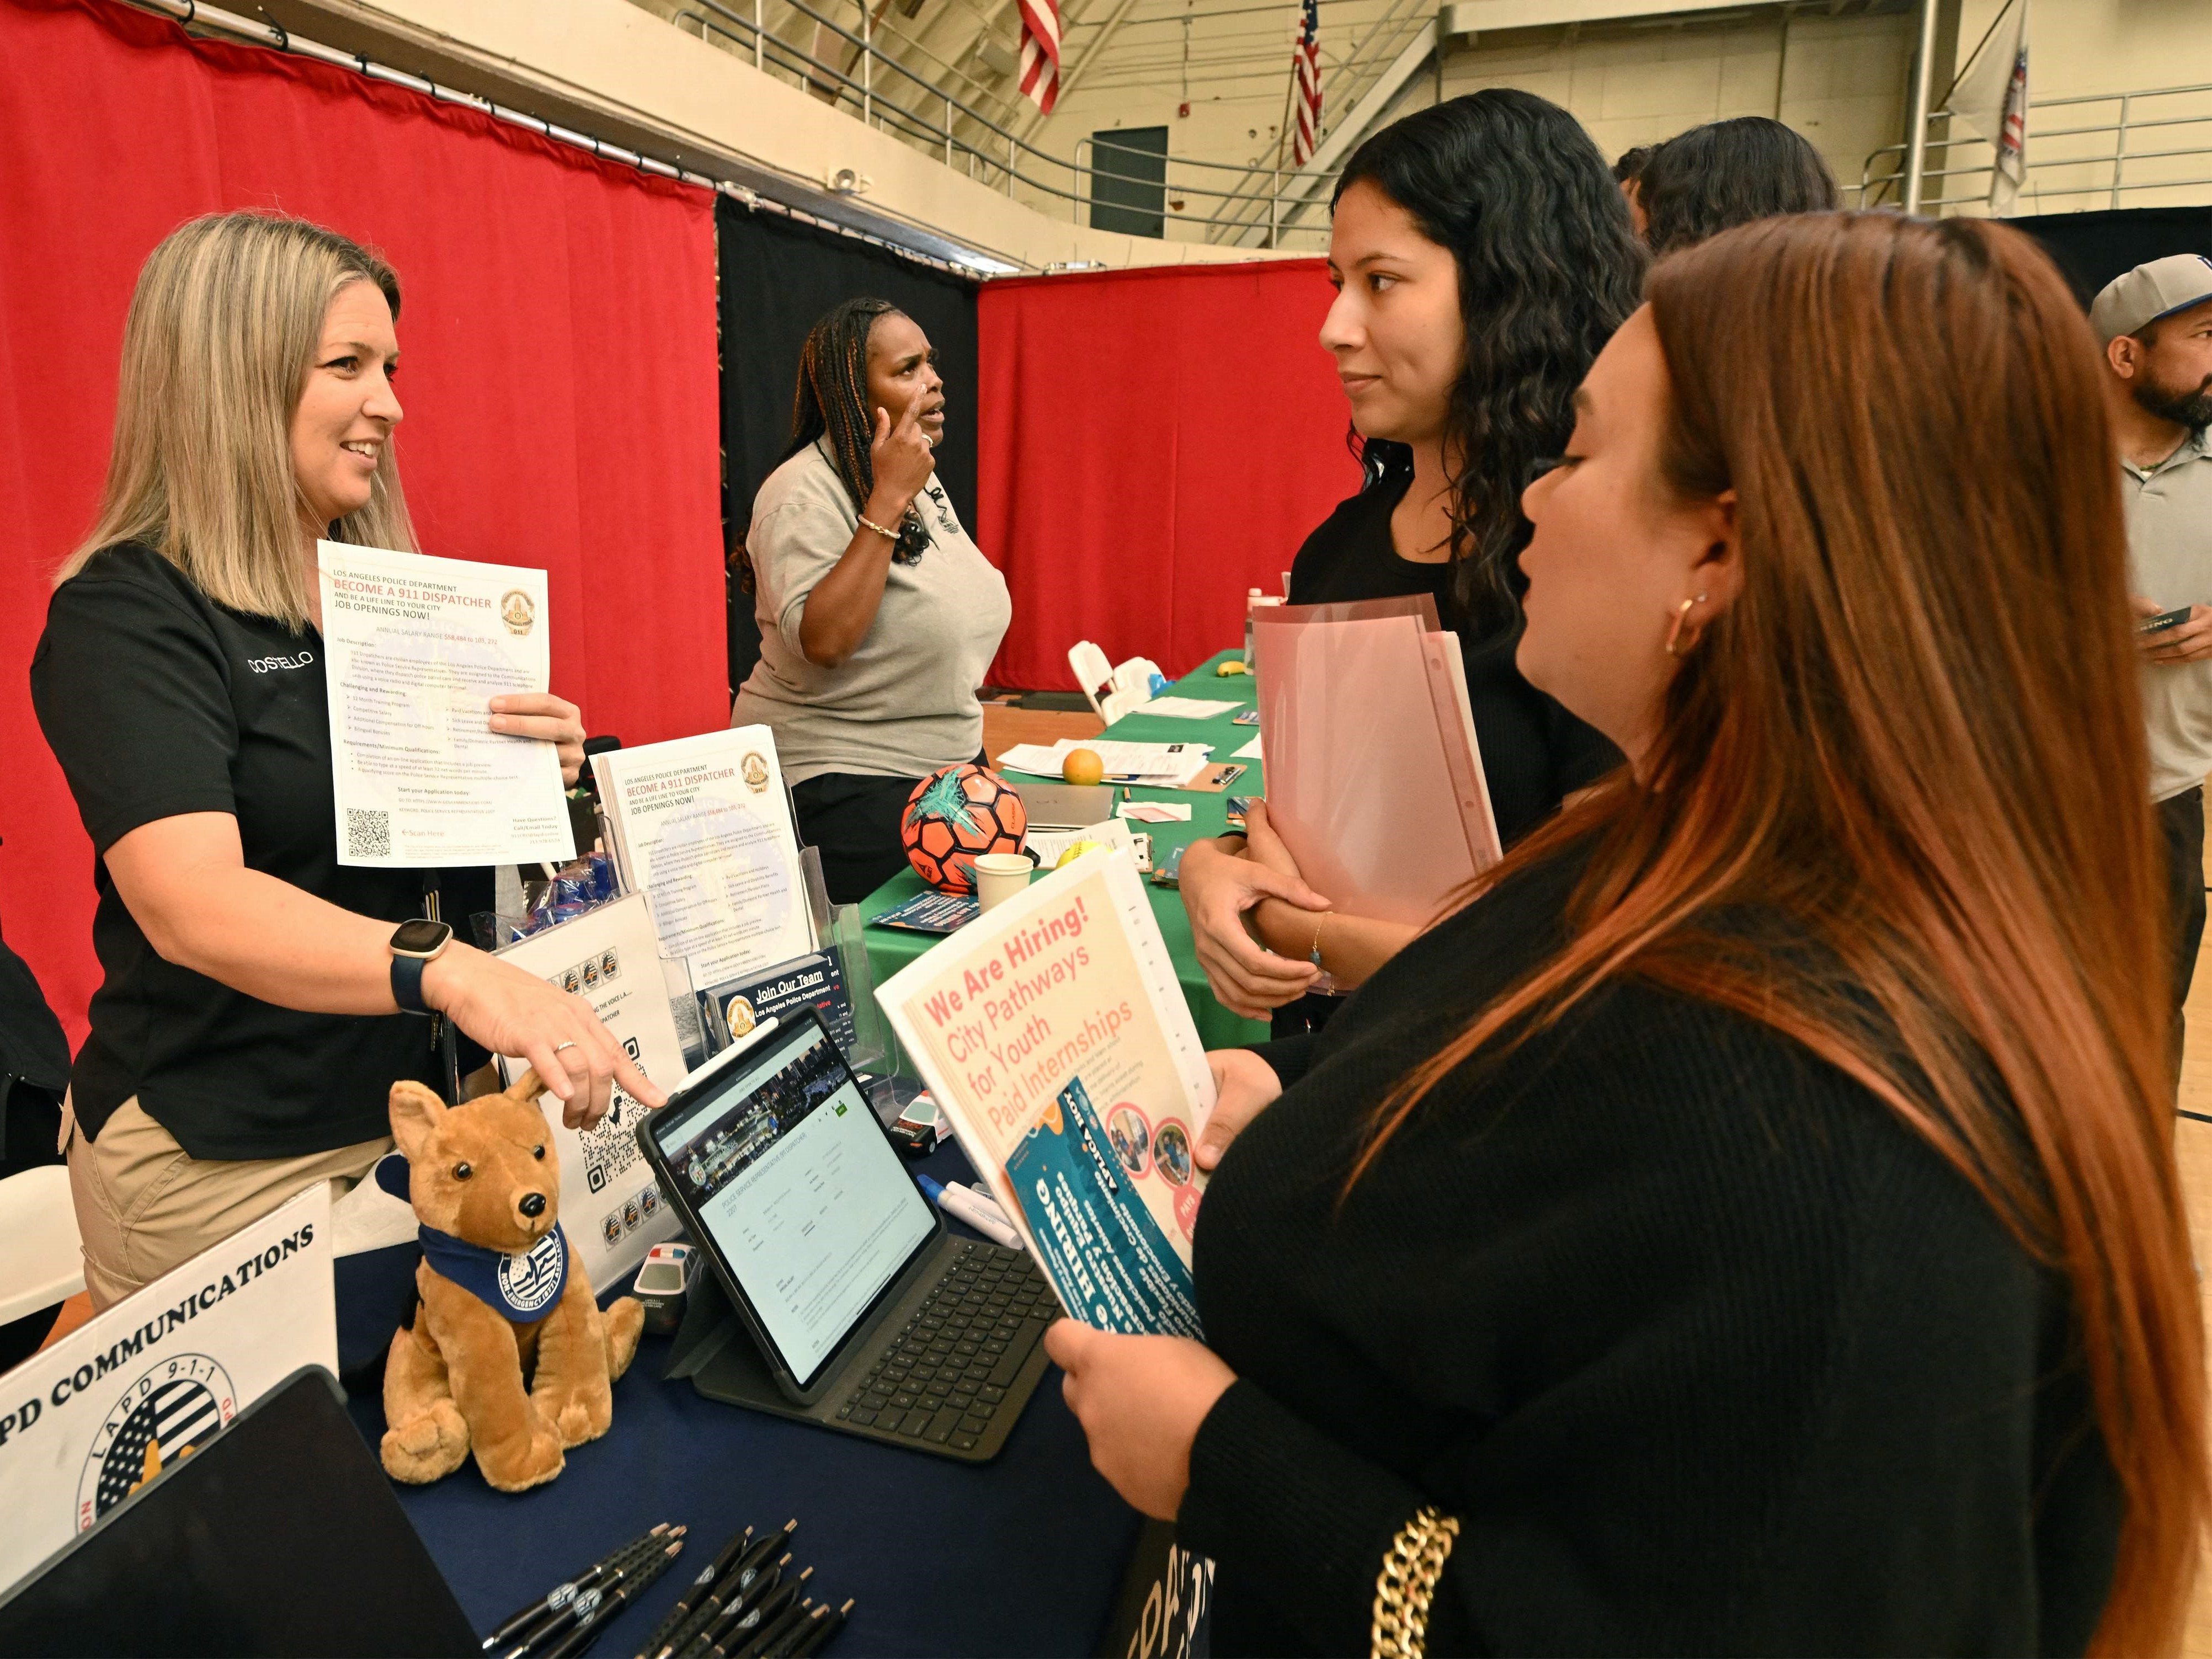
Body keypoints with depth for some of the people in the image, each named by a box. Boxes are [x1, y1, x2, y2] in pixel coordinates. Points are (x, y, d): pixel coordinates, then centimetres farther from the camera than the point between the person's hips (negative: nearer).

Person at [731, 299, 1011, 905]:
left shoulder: (920, 476, 10)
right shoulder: (804, 492, -17)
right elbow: (823, 642, -31)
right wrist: (887, 499, -28)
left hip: (946, 763, 8)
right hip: (840, 787, -8)